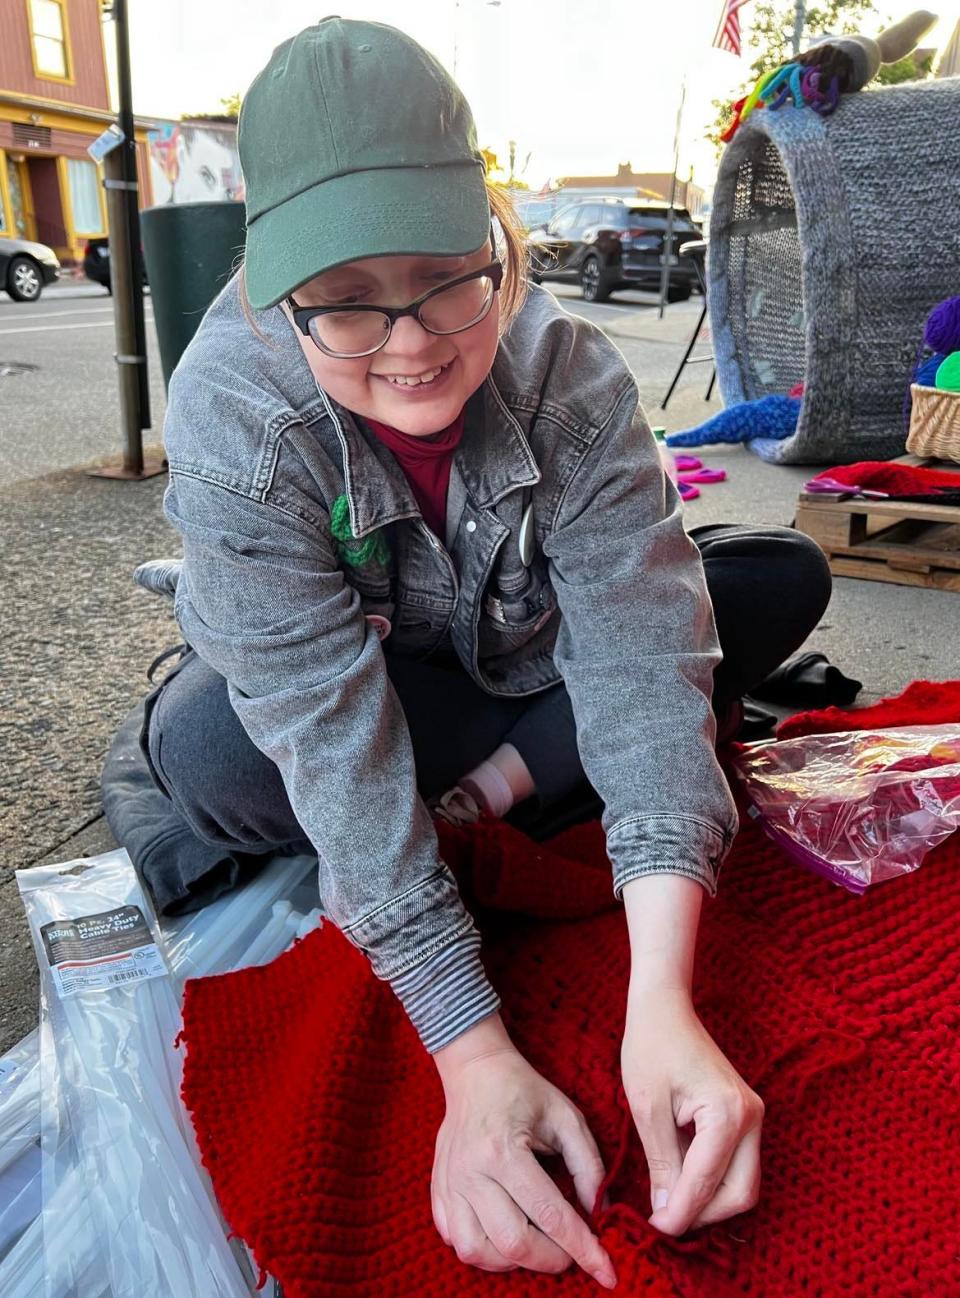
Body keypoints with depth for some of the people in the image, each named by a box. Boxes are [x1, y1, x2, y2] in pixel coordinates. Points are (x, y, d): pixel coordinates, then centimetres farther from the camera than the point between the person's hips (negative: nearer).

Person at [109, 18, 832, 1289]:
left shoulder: (567, 365, -25)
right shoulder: (231, 412, -31)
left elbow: (636, 639, -33)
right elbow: (331, 735, -36)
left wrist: (662, 1005, -44)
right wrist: (474, 1058, -42)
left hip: (519, 654, 3)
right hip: (353, 669, -2)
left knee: (785, 577, -14)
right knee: (215, 755, -36)